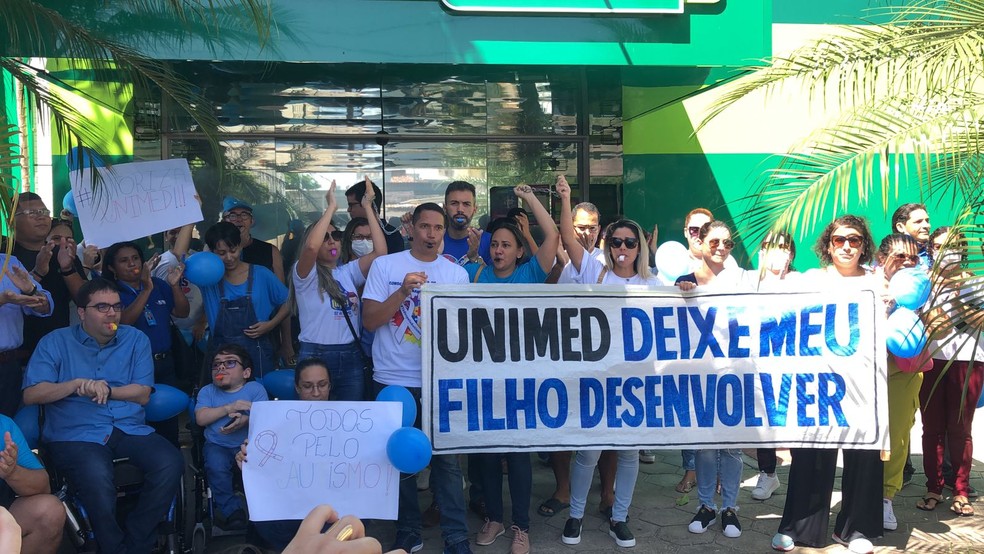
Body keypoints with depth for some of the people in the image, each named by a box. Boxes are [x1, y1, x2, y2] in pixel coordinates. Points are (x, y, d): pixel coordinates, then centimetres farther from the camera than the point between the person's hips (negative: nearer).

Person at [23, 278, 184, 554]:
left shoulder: (136, 339, 13)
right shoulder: (55, 342, 8)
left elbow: (143, 394, 6)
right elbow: (31, 394, -3)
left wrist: (107, 390, -10)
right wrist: (78, 383, -15)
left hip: (130, 428, 3)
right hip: (75, 434, -3)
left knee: (171, 463, -26)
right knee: (98, 478, -36)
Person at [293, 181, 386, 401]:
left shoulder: (348, 272, 10)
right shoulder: (305, 274, -3)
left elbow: (380, 252, -2)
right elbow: (310, 246, -24)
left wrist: (368, 209, -2)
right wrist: (331, 207, -16)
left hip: (351, 357, 4)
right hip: (315, 356, -4)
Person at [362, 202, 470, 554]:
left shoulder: (457, 274, 7)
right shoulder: (385, 266, 1)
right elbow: (369, 321, -4)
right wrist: (403, 291, -15)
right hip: (392, 379, 0)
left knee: (446, 457, -2)